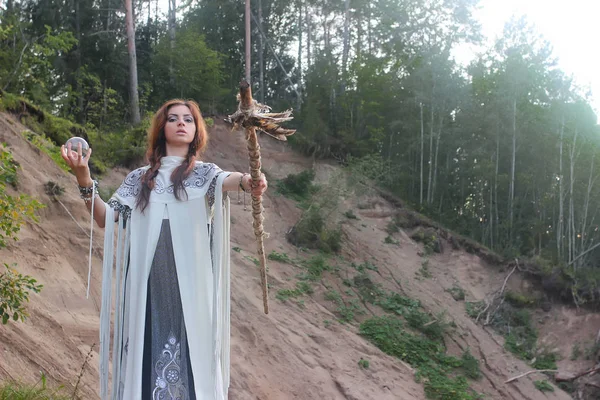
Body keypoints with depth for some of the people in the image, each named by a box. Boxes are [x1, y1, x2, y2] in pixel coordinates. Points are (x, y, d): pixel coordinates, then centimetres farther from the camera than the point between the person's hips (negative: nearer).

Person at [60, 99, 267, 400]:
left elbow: (226, 180, -15)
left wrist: (246, 181, -39)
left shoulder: (203, 173, 8)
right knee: (148, 351, 3)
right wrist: (83, 176, -4)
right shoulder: (140, 178, 15)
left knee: (192, 352, -3)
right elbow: (105, 218, 9)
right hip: (148, 283, 2)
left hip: (189, 282, -2)